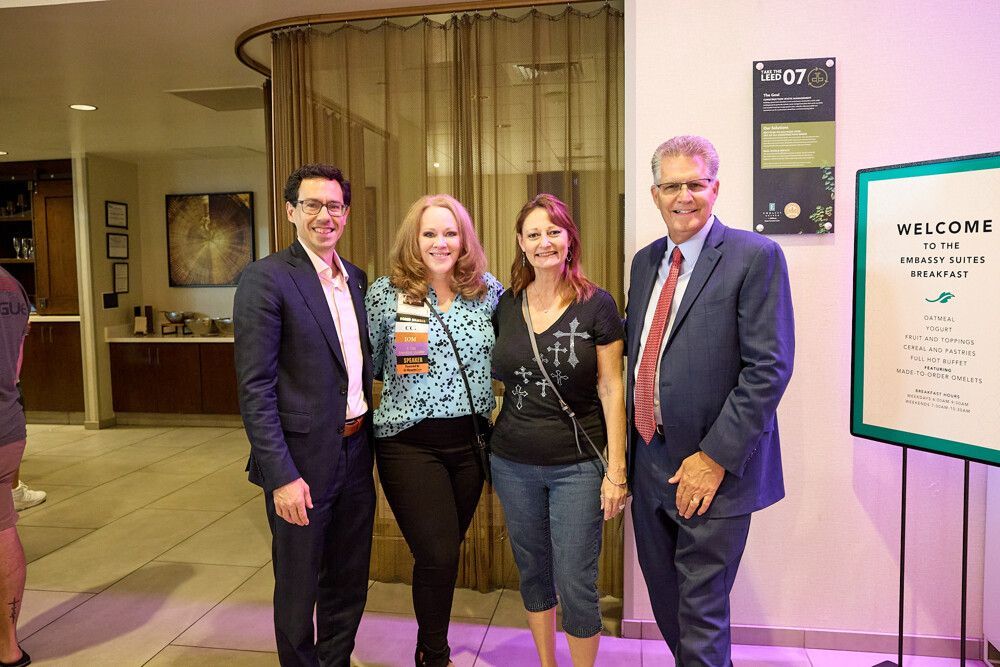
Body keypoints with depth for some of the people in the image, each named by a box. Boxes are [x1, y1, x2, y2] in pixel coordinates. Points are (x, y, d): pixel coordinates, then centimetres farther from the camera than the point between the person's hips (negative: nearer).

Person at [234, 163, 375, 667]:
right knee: (298, 587, 13)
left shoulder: (356, 279, 8)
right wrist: (281, 475, -19)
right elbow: (254, 388, -16)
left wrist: (369, 440, 7)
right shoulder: (265, 278, -12)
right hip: (303, 457, -6)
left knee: (349, 582, 20)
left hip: (355, 450, 6)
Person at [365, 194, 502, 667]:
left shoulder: (490, 291, 2)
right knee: (437, 556, -4)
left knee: (445, 552, 15)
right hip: (409, 443, -3)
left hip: (470, 440, 3)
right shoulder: (385, 293, -6)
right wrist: (404, 371, -8)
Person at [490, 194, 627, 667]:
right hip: (513, 463, 4)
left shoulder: (596, 304, -7)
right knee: (533, 572, 17)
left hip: (578, 465, -3)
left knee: (575, 584, 3)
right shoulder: (506, 305, 2)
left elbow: (610, 389, -7)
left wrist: (616, 469, -10)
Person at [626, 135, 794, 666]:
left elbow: (769, 367, -16)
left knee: (701, 608, 5)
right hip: (649, 460, 7)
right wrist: (627, 447, 9)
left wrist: (715, 456, -18)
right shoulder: (645, 261, 10)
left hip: (712, 465, -7)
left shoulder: (755, 255, -10)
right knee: (665, 598, 21)